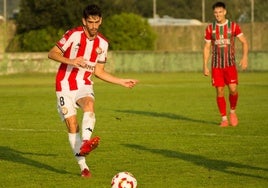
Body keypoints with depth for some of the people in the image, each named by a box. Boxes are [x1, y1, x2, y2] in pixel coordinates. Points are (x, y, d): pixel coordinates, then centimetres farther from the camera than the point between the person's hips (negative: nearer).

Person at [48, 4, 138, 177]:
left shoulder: (102, 43, 6)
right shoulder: (73, 35, -9)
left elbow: (99, 71, 12)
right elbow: (52, 54, -9)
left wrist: (122, 82, 7)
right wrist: (71, 61, -26)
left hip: (84, 86, 2)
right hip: (65, 86, -2)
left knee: (89, 105, -32)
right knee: (72, 124, -10)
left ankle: (85, 143, -53)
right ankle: (83, 166, -2)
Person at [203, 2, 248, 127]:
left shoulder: (233, 26, -2)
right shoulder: (210, 28, 3)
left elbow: (244, 42, 0)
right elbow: (206, 48, 7)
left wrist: (244, 57, -16)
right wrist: (205, 66, 1)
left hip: (230, 64, -1)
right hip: (216, 65, 1)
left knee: (233, 89, -14)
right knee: (220, 92, -2)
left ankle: (232, 111, 13)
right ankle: (224, 119, 7)